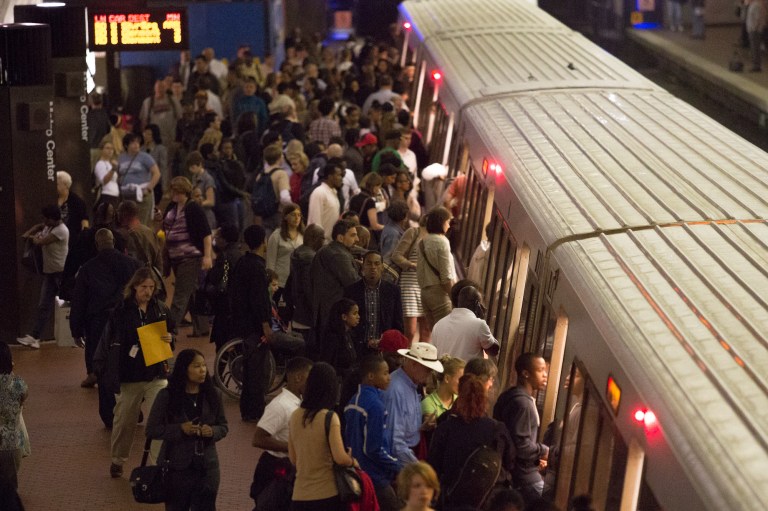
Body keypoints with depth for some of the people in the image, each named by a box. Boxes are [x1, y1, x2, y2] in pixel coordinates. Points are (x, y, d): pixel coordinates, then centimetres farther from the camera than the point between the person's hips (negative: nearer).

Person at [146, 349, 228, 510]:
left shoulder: (213, 394, 1)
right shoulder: (166, 396, -8)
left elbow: (224, 426, 10)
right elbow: (152, 430, -6)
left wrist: (212, 431, -13)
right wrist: (180, 429, -19)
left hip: (207, 467, 2)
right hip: (177, 467, -2)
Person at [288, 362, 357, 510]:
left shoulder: (295, 416, 4)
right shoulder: (329, 417, -12)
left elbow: (293, 459, 12)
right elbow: (340, 458, -17)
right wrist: (352, 462, 3)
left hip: (299, 497, 5)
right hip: (327, 495, -5)